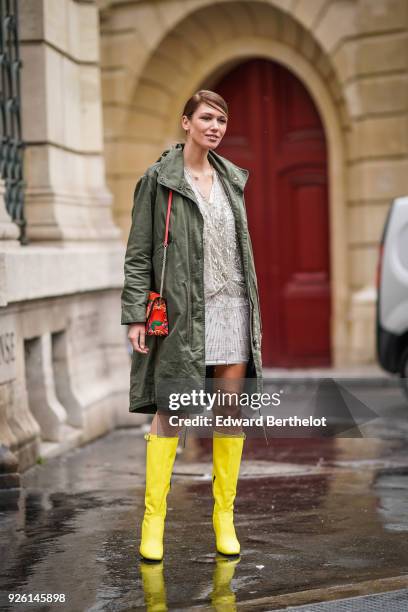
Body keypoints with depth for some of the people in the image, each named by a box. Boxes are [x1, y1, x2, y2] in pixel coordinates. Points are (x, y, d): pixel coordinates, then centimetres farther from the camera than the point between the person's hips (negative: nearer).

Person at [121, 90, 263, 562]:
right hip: (182, 311, -5)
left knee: (231, 412, 5)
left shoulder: (231, 179, 14)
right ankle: (153, 519, 1)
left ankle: (224, 517, 14)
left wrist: (253, 313, 15)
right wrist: (134, 316, -11)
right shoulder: (158, 180, -1)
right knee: (170, 412, -5)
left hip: (231, 307, 5)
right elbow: (137, 254, -3)